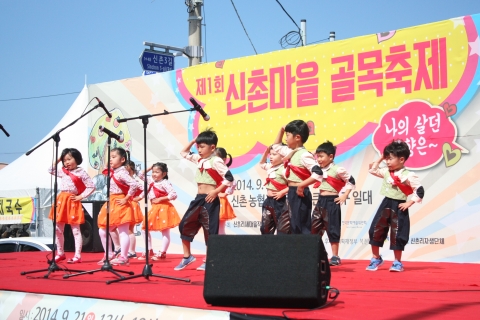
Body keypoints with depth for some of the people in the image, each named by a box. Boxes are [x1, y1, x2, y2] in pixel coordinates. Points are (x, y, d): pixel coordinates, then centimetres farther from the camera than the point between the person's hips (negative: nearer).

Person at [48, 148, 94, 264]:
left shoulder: (81, 173, -7)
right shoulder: (63, 172, 11)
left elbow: (91, 187, -8)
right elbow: (51, 171, 26)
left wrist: (81, 196, -12)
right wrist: (56, 161, 14)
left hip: (73, 202, -6)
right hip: (61, 201, 6)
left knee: (76, 230, -3)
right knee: (58, 229, 9)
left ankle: (77, 256, -2)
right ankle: (60, 253, 21)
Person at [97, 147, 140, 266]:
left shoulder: (121, 173, -14)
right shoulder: (111, 173, 13)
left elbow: (134, 185, -27)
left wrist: (126, 199, -20)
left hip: (120, 204, -10)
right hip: (111, 205, 10)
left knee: (123, 232, -5)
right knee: (102, 231, 11)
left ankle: (123, 257, -2)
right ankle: (109, 255, 21)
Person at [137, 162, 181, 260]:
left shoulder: (165, 183, -12)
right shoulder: (152, 181, 11)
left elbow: (173, 195, -21)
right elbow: (141, 175, 21)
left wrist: (160, 199, -19)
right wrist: (149, 168, 9)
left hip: (163, 208, -9)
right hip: (155, 208, 9)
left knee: (165, 232, -3)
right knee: (145, 228, 10)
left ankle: (162, 253, 0)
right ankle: (149, 250, 18)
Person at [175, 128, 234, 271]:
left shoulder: (216, 161, -12)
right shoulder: (199, 159, 12)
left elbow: (229, 178, -18)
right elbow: (184, 153, 26)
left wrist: (216, 191, -19)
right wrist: (193, 141, 12)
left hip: (210, 200, -8)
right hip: (198, 199, 8)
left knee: (210, 230, -1)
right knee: (185, 225, 7)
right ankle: (187, 256, 18)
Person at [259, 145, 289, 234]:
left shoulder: (284, 169, -16)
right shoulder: (270, 167, 12)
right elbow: (262, 163, 32)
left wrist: (282, 192, -23)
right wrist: (266, 151, 18)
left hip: (279, 201, -9)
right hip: (269, 200, 9)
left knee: (282, 230, -4)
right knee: (265, 227, 13)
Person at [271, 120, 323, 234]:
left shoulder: (304, 155, -16)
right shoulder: (291, 152, 12)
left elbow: (318, 173, -29)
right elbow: (276, 147, 31)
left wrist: (301, 185, -25)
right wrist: (281, 130, 19)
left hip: (300, 194, -9)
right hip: (292, 193, 9)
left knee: (302, 226, -7)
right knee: (294, 226, 12)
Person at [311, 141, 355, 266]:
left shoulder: (337, 170, -11)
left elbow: (351, 181, -7)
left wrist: (344, 196, -9)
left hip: (332, 201, -7)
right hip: (320, 201, 7)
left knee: (332, 229, -2)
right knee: (314, 228, 6)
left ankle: (335, 257, 7)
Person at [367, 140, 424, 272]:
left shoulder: (408, 176, -13)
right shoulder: (386, 171, 6)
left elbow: (420, 191, -14)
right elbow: (372, 169, 19)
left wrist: (408, 203, -15)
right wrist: (381, 158, 9)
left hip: (398, 207, -6)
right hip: (385, 204, 6)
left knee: (397, 235, 1)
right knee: (375, 231, 5)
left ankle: (397, 262, 15)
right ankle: (376, 258, 19)